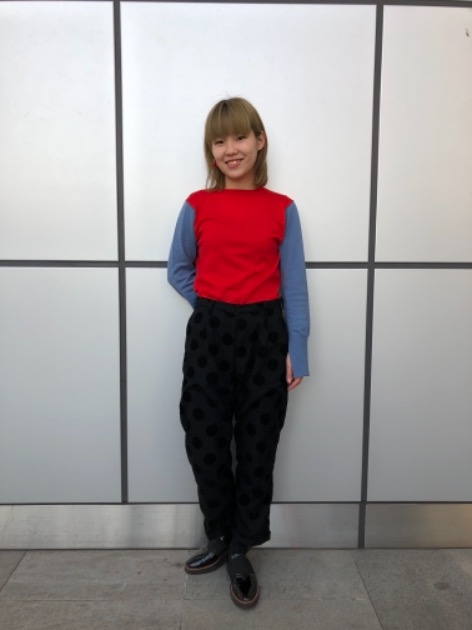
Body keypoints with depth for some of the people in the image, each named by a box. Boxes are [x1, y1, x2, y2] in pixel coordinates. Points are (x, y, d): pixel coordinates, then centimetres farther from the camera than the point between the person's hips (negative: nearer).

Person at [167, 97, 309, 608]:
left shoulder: (282, 209, 0)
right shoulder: (197, 206, 1)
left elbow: (293, 283, 0)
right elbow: (178, 270, 11)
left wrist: (297, 351, -4)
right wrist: (213, 307, -1)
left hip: (265, 334, 0)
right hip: (210, 332, 1)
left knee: (257, 444, 6)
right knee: (205, 440, 6)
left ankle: (240, 551, 25)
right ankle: (219, 538, 31)